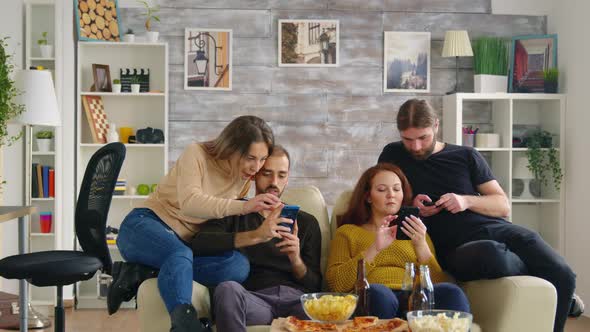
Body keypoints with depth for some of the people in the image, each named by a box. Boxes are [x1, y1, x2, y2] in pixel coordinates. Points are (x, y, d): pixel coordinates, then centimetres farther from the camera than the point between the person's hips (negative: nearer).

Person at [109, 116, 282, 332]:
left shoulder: (245, 179, 6)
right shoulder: (197, 154, -12)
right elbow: (189, 203, -29)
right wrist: (243, 206, -39)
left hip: (186, 243, 6)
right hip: (145, 225, -6)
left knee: (239, 267, -24)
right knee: (180, 255, -39)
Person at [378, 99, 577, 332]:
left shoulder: (467, 156, 16)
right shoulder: (393, 155, 14)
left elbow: (503, 206, 14)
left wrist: (467, 201, -6)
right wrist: (410, 205, -2)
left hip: (496, 229, 3)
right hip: (456, 246, -2)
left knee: (563, 276, -23)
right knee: (489, 253, -40)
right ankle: (535, 276, -9)